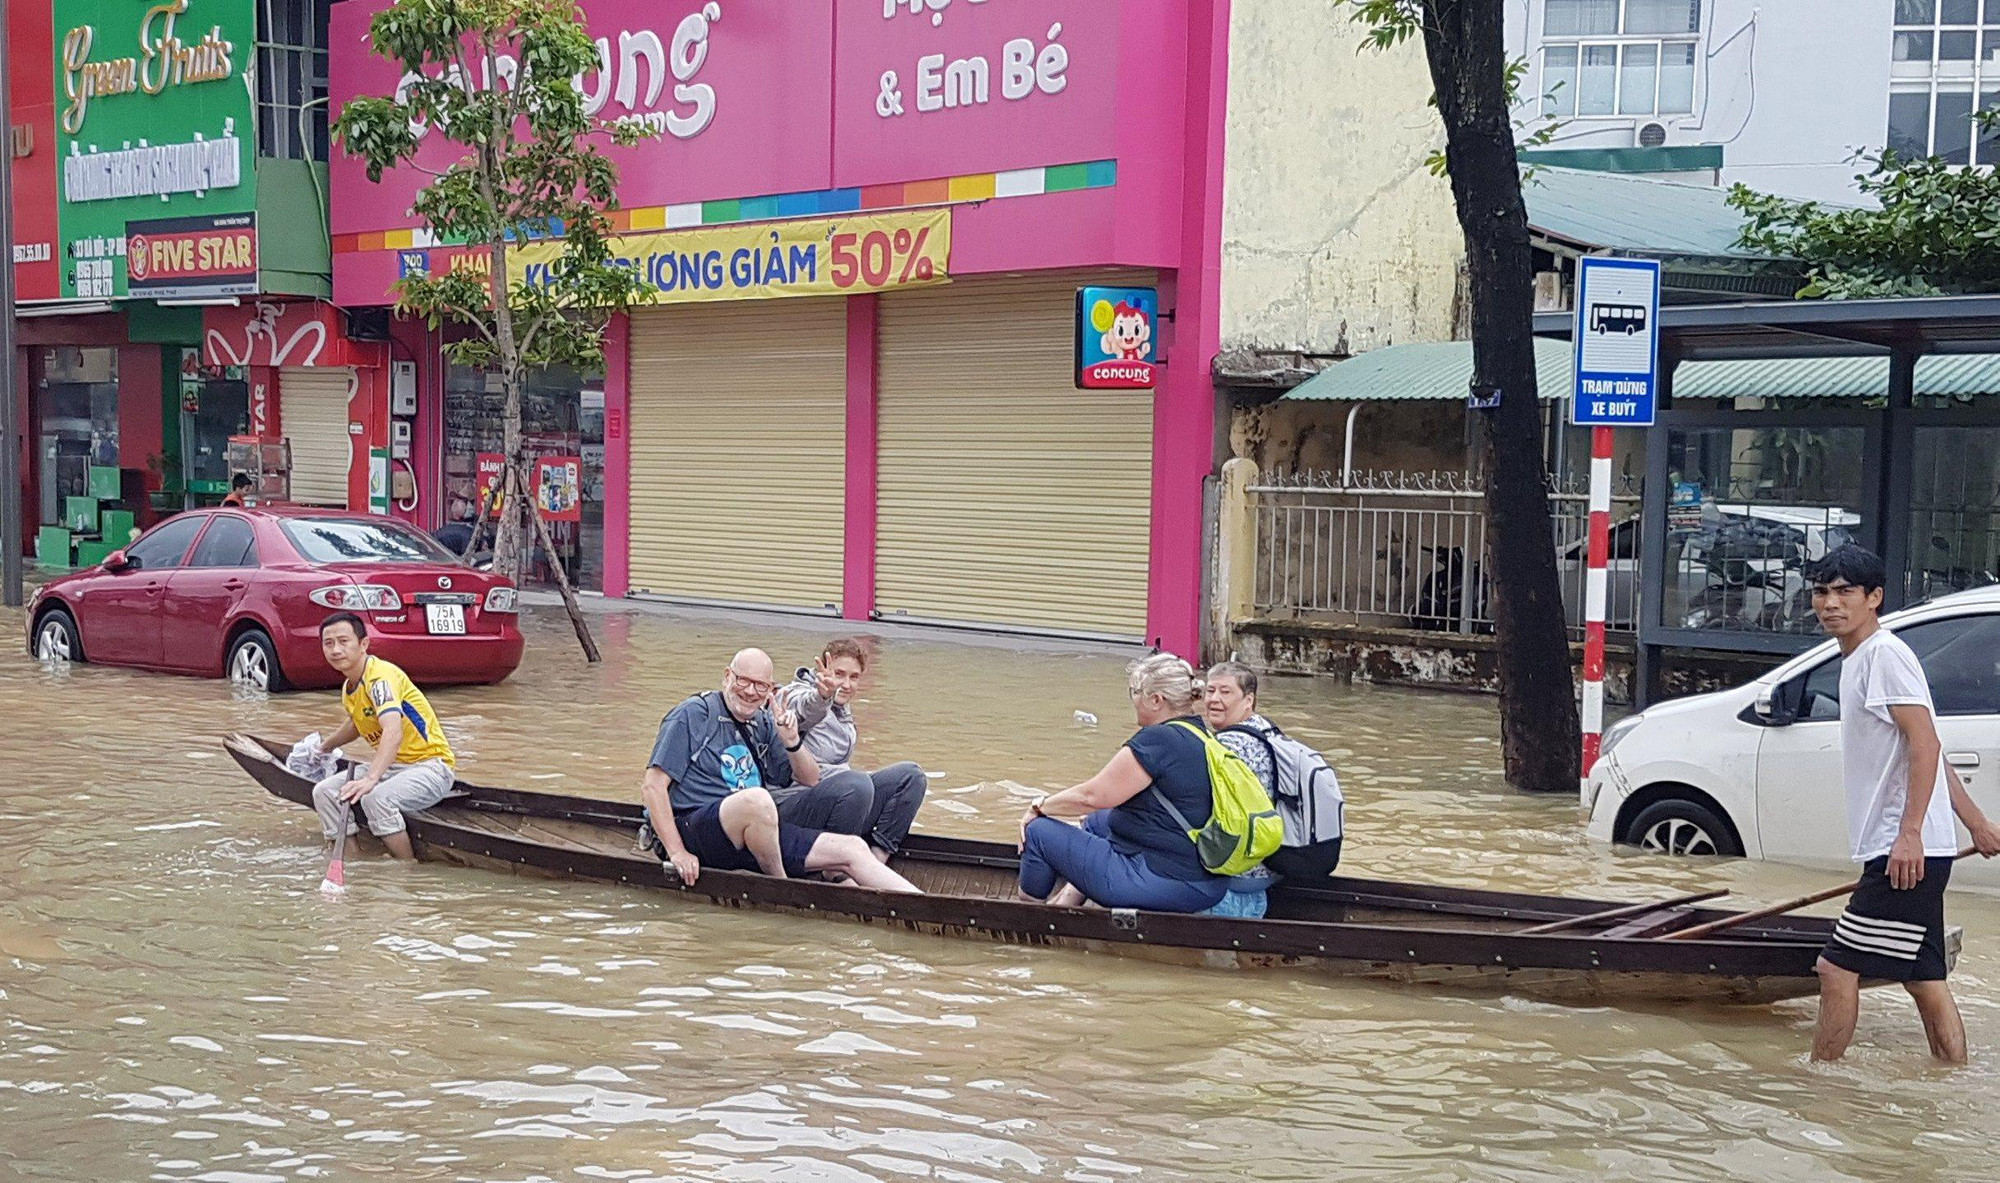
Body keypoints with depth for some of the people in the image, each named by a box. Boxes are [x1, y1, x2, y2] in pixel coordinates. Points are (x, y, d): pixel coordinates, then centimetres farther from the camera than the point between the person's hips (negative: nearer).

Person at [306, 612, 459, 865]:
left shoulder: (381, 677, -20)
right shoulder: (349, 688, 9)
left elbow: (393, 733, -38)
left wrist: (370, 780, -50)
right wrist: (322, 750, 46)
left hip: (431, 766, -9)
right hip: (392, 767, 9)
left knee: (376, 798, -34)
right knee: (325, 792, -5)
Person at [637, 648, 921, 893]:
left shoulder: (763, 725, 17)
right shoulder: (694, 714, -2)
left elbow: (810, 781, 20)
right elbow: (652, 786, -8)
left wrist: (792, 742, -1)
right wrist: (677, 853, -16)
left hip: (753, 834, 7)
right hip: (689, 830, -7)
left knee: (853, 849, -4)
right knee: (756, 799, -38)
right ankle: (782, 888, -15)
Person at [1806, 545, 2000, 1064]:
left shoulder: (1885, 653, -11)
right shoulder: (1857, 660, 19)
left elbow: (1925, 742, -20)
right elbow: (1928, 751, 24)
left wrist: (1910, 832, -25)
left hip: (1907, 851, -10)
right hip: (1897, 851, 10)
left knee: (1838, 966, -8)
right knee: (1925, 979, 10)